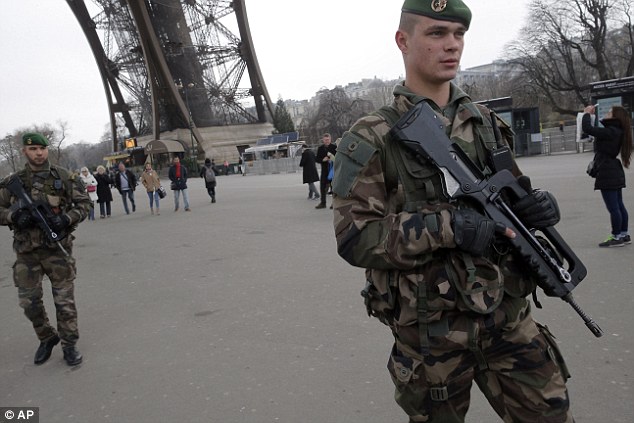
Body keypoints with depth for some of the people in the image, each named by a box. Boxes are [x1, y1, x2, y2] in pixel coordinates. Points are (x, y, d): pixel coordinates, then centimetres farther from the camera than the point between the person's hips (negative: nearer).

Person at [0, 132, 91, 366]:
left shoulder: (64, 177, -1)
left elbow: (84, 203, 2)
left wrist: (66, 219, -15)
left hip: (58, 248, -2)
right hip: (26, 252, 2)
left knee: (65, 299, 3)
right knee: (29, 302, 9)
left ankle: (69, 344, 19)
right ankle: (47, 338, 32)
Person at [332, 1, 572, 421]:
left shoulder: (486, 123, 7)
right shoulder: (371, 140, -10)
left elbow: (510, 196, 16)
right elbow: (355, 237, -17)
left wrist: (536, 205, -8)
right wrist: (447, 226, -26)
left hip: (509, 316, 4)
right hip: (431, 329, -4)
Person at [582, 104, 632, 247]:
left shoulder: (610, 132, -18)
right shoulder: (617, 132, 10)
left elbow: (587, 129, -22)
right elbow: (598, 131, 24)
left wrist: (587, 113, -8)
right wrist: (591, 115, 17)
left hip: (607, 174, -10)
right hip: (615, 173, 10)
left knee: (613, 207, -3)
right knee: (619, 206, 15)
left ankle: (616, 237, 3)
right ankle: (624, 235, 22)